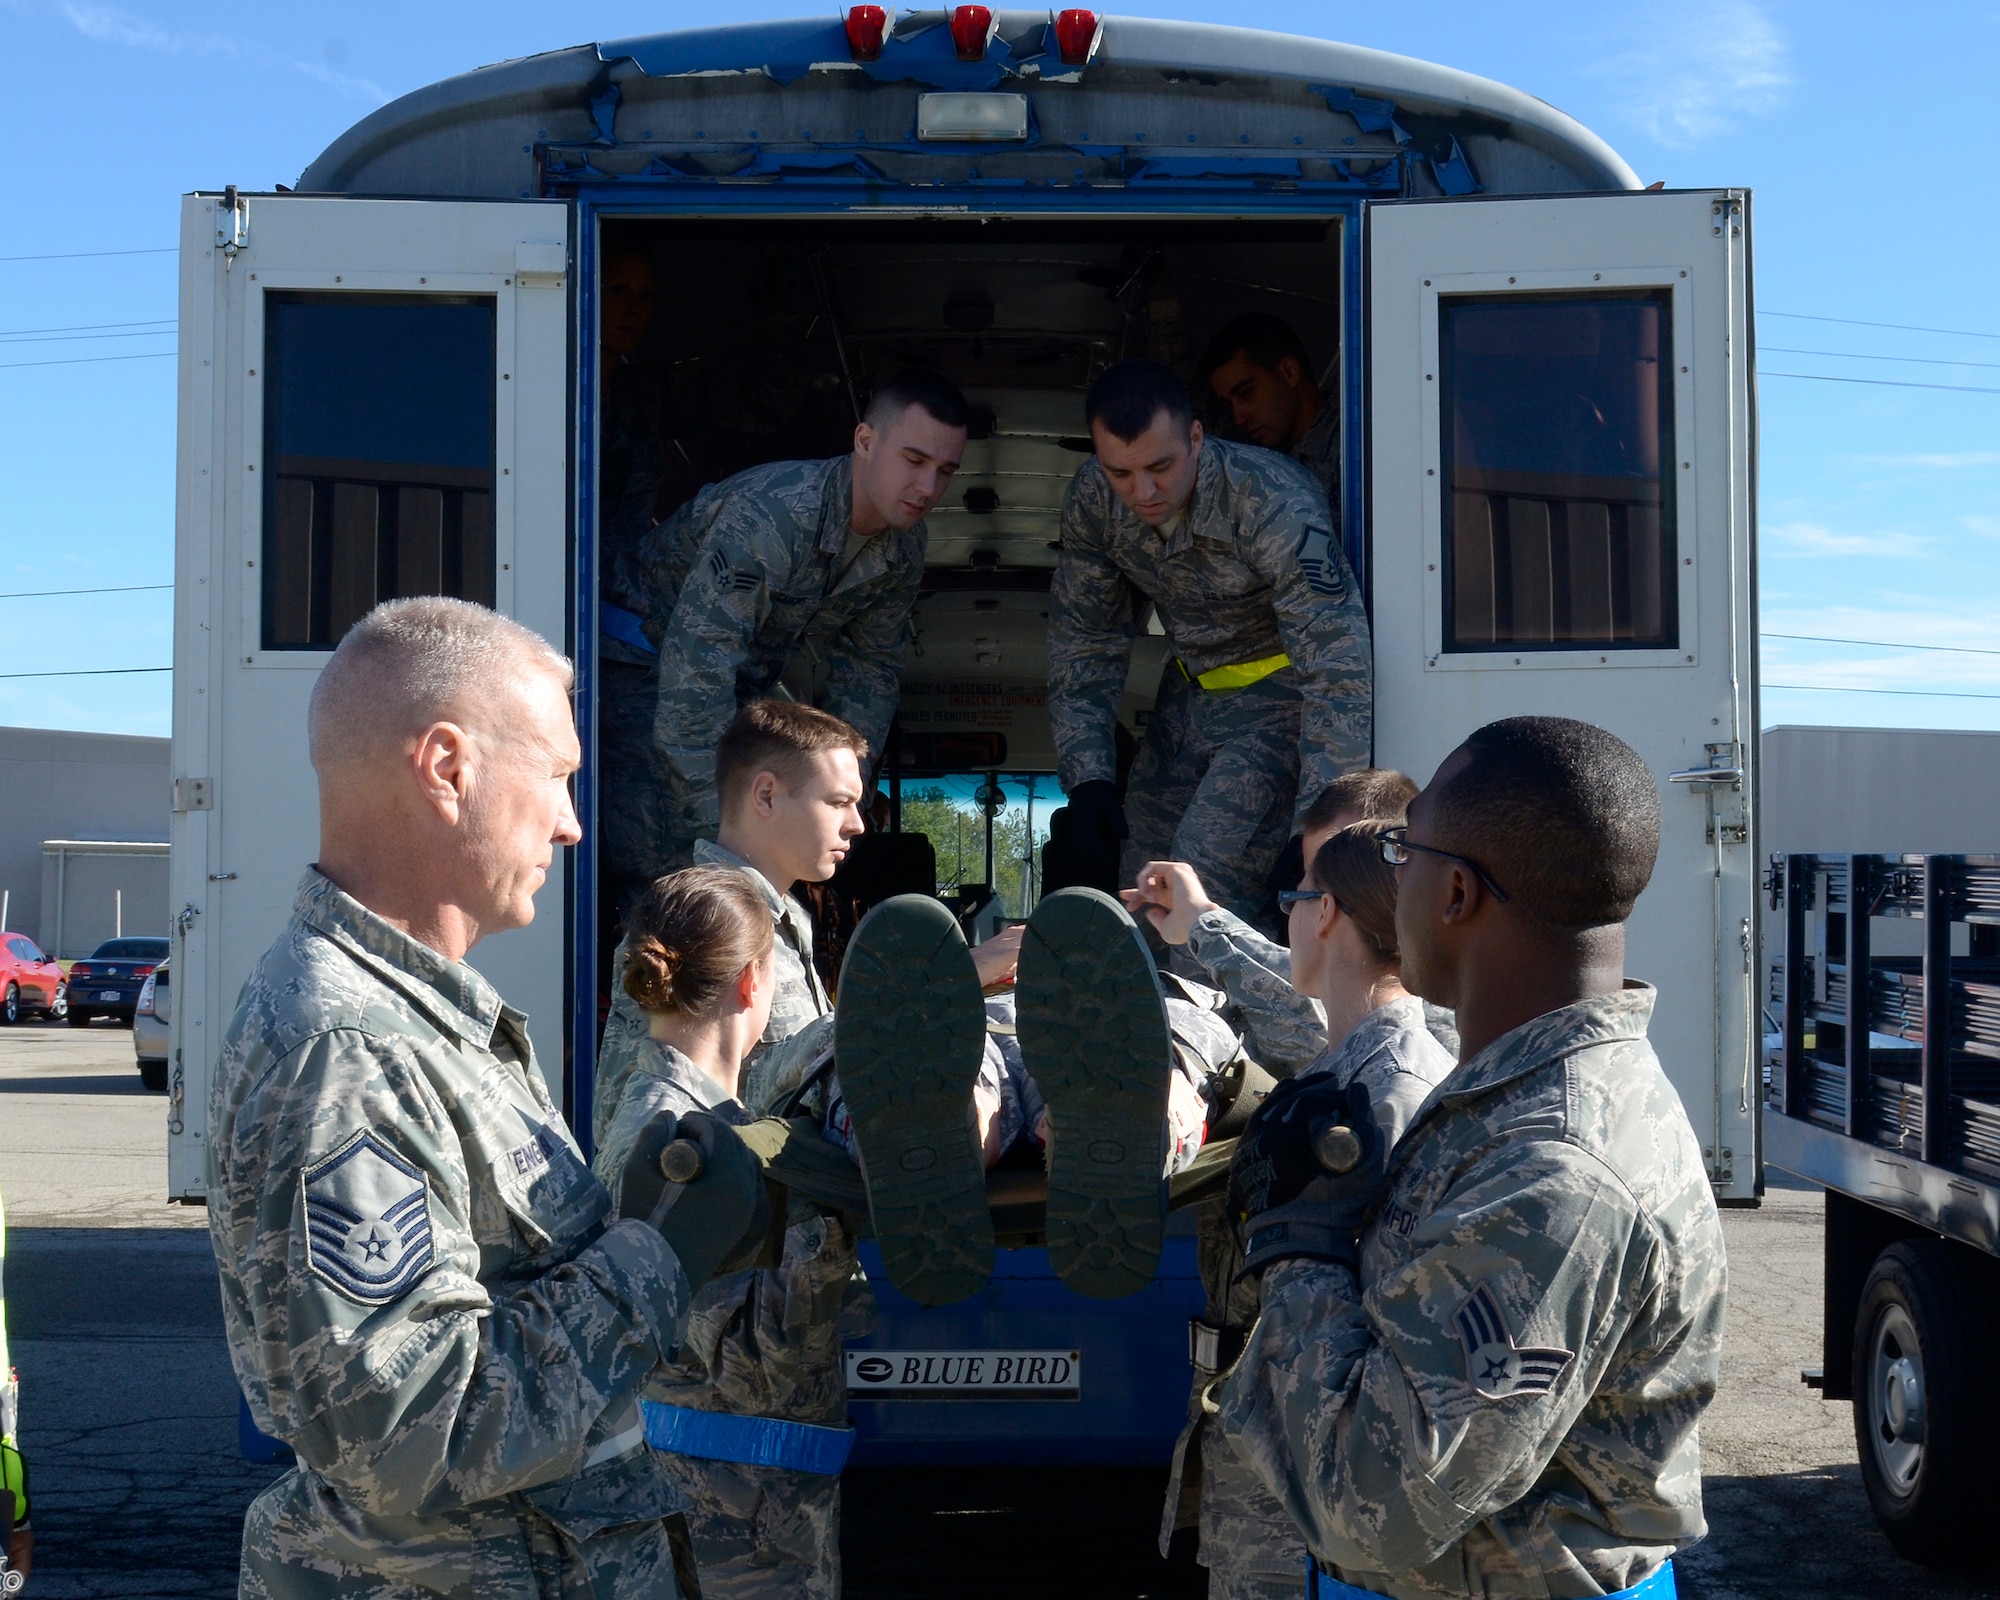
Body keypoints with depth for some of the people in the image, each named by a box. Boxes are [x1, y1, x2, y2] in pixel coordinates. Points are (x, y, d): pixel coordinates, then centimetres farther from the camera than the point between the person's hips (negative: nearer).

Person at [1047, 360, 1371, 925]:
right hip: (1191, 687, 6)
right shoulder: (1092, 500, -12)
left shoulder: (1275, 506, -30)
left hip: (1281, 689, -6)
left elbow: (1337, 669, -31)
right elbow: (1084, 643, -1)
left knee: (1206, 883, -21)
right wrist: (1087, 780, -10)